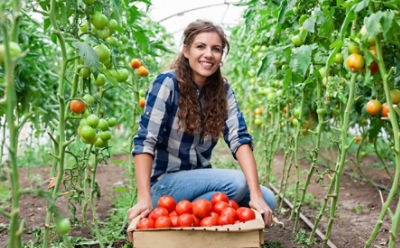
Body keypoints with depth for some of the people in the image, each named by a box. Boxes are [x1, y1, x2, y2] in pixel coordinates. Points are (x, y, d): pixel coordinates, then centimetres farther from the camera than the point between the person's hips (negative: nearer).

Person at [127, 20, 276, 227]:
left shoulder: (223, 90, 1)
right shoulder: (167, 84, -14)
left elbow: (239, 140, -10)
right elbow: (145, 142, -20)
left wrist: (256, 194, -22)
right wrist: (144, 199, -30)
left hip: (200, 179, 6)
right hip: (163, 183, -5)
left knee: (267, 200, -10)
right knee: (236, 181, -26)